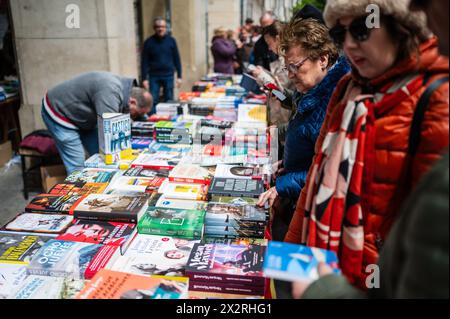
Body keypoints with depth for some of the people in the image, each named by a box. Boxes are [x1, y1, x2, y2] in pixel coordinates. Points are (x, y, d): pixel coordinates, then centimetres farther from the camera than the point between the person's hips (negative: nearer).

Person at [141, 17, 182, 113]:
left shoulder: (171, 40, 5)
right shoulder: (149, 42, 1)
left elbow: (177, 59, 6)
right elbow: (144, 61, 1)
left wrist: (179, 76, 1)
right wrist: (144, 78, -5)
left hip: (168, 76, 1)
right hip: (154, 76, -1)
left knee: (169, 101, 6)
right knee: (153, 101, -3)